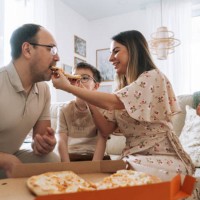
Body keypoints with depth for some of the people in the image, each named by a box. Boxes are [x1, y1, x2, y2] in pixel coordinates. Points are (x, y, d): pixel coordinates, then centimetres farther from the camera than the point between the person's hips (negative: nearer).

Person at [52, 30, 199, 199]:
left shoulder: (153, 77, -10)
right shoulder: (123, 91, 13)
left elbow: (111, 102, -22)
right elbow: (106, 129, 6)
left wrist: (68, 87, -15)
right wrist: (87, 100, 0)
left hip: (161, 159, -6)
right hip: (133, 158, 6)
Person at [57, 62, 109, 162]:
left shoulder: (100, 108, -3)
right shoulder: (64, 110, 3)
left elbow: (102, 140, -12)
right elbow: (62, 141, -6)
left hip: (94, 156, -1)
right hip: (70, 157, 2)